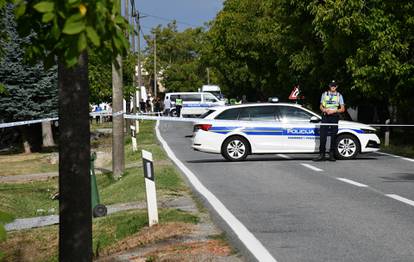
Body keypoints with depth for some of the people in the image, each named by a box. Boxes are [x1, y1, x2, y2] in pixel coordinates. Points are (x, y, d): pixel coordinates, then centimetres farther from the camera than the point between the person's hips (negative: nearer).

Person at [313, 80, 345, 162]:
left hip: (334, 117, -1)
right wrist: (324, 110, -7)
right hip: (325, 116, 1)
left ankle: (331, 155, 4)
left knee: (333, 137, -1)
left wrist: (334, 111, -11)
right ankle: (321, 155, -5)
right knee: (322, 136, -6)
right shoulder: (324, 94, 13)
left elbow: (342, 109, 5)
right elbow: (321, 106, 16)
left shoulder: (339, 96, 9)